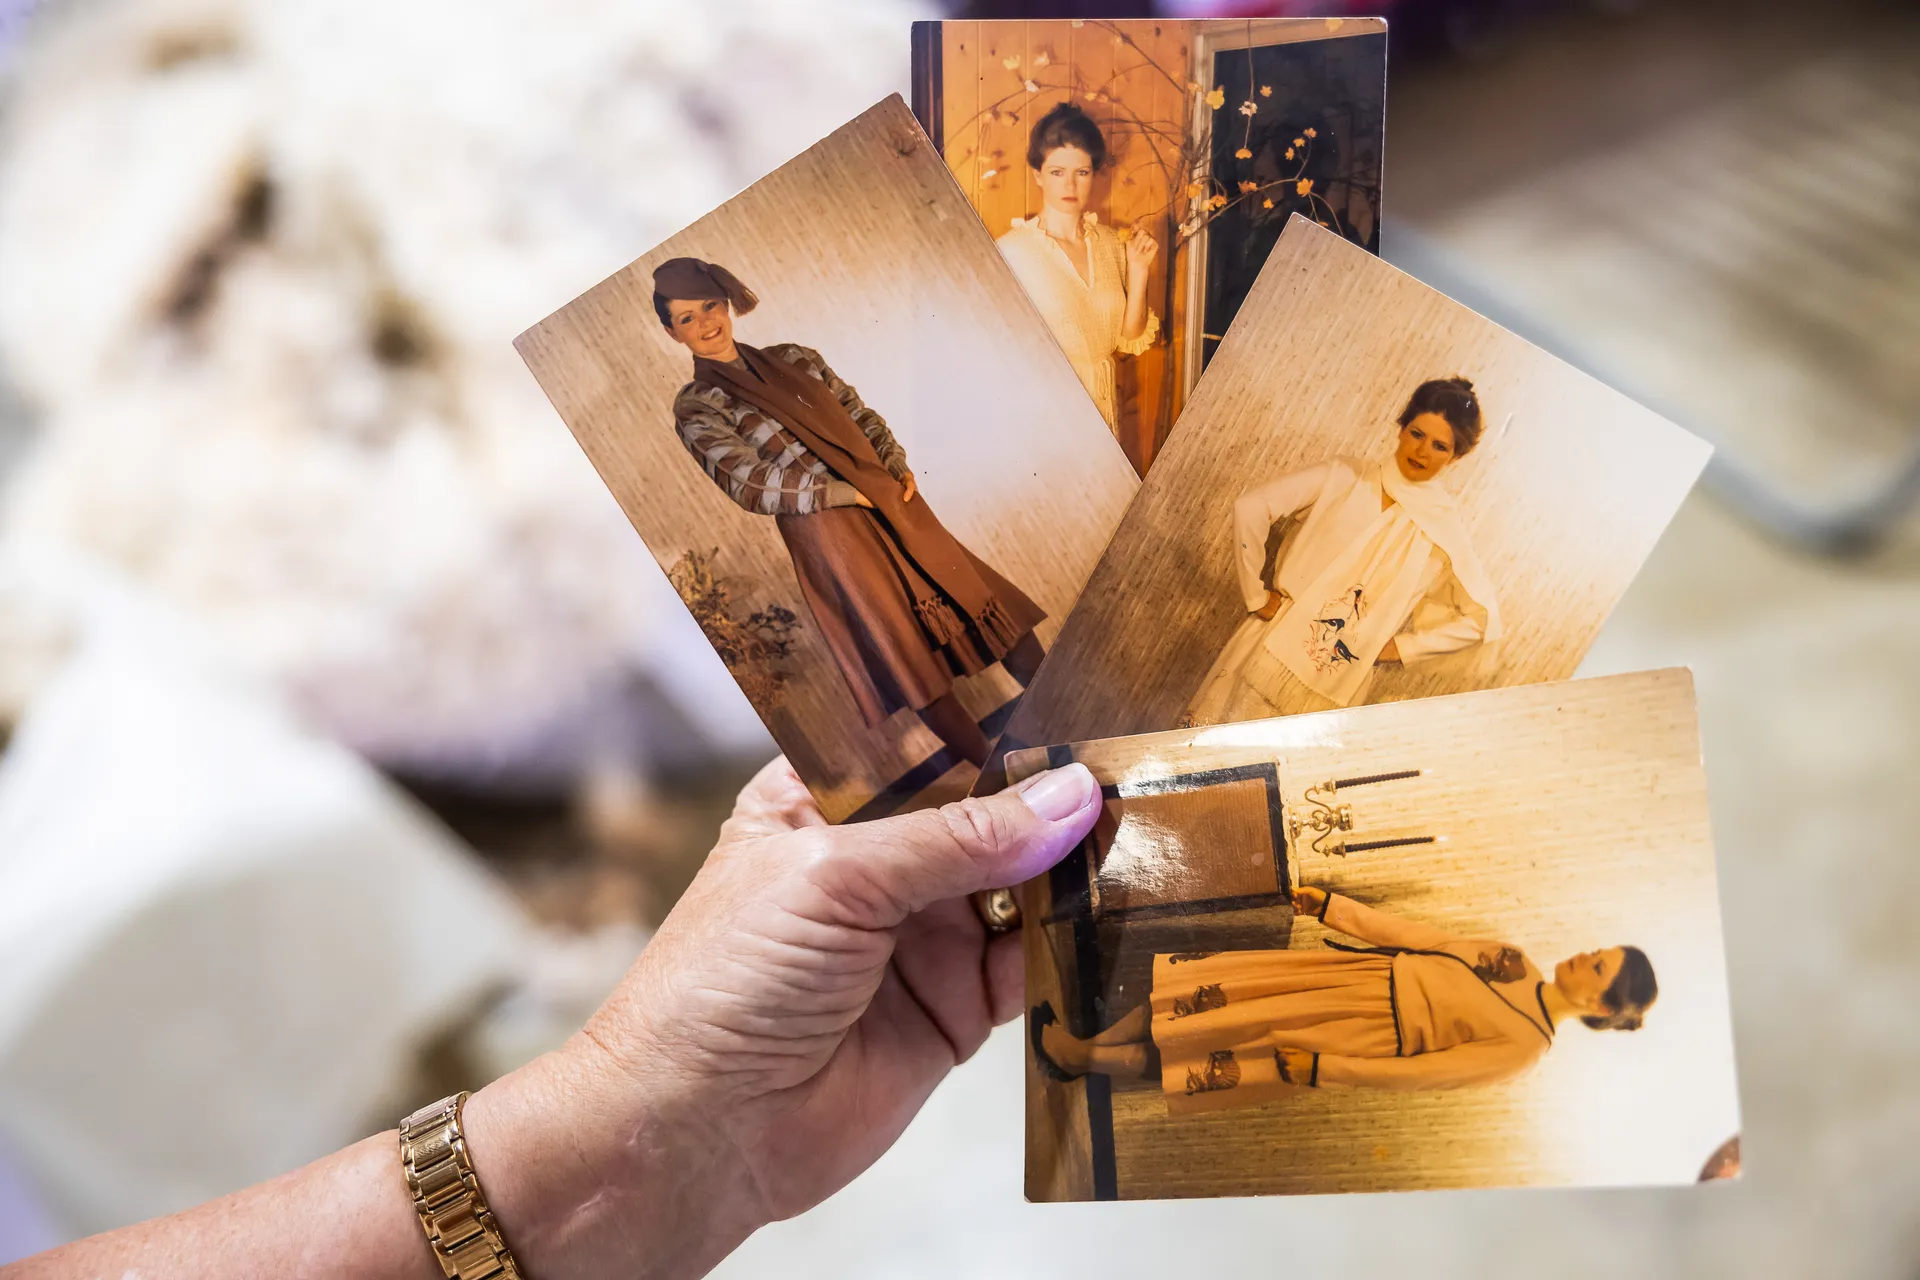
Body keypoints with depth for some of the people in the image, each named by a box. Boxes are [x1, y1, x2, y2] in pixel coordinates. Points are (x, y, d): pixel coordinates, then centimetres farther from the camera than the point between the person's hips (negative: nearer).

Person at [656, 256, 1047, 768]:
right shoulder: (696, 408, -3)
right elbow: (751, 485, -12)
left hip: (894, 508, 6)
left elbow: (861, 415, 18)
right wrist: (850, 494, -14)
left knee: (991, 608, 5)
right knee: (916, 666, -3)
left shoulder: (793, 358, 14)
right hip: (828, 537, -6)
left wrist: (898, 466, -1)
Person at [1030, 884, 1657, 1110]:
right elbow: (1421, 936, 9)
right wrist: (1332, 906, 6)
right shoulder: (1518, 965, 6)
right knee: (1218, 985, -5)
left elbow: (1419, 1073, -19)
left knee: (1202, 1044, -8)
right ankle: (1084, 1047, 6)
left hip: (1370, 1031, -6)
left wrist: (1317, 1069, -22)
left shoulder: (1522, 1047, -15)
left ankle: (1077, 1054, 7)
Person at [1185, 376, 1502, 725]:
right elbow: (1251, 507, -6)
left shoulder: (1445, 528, -4)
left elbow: (1483, 618, 0)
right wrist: (1256, 595, -5)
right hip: (1269, 651, 1)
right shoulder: (1345, 477, -4)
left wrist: (1400, 647, -2)